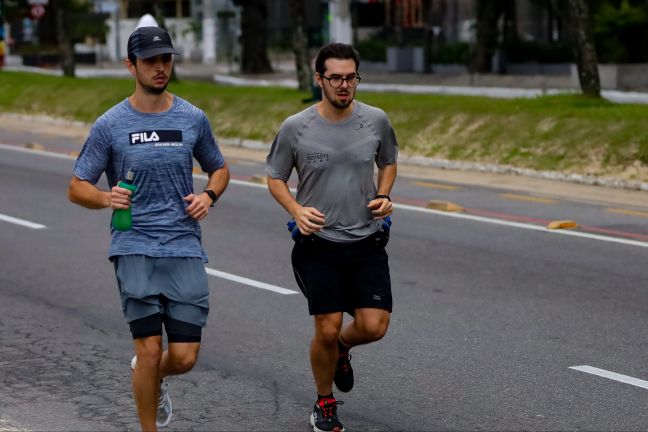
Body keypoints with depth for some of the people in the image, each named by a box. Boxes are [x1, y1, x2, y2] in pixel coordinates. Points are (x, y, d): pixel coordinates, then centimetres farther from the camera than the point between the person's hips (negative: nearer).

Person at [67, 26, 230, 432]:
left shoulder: (193, 119, 7)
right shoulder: (110, 125, 0)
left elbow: (219, 169, 21)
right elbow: (77, 187, 4)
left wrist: (209, 196, -1)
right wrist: (106, 198, -18)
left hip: (185, 248, 2)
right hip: (135, 248, -2)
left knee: (184, 358, -1)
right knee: (151, 349, -9)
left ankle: (153, 376, 35)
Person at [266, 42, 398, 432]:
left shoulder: (376, 120, -1)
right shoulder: (295, 128, -7)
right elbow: (276, 178, 5)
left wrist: (383, 196, -1)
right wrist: (297, 210, -13)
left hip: (367, 242, 2)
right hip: (318, 243, -2)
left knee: (373, 327, -7)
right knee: (327, 329, -5)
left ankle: (341, 349, 30)